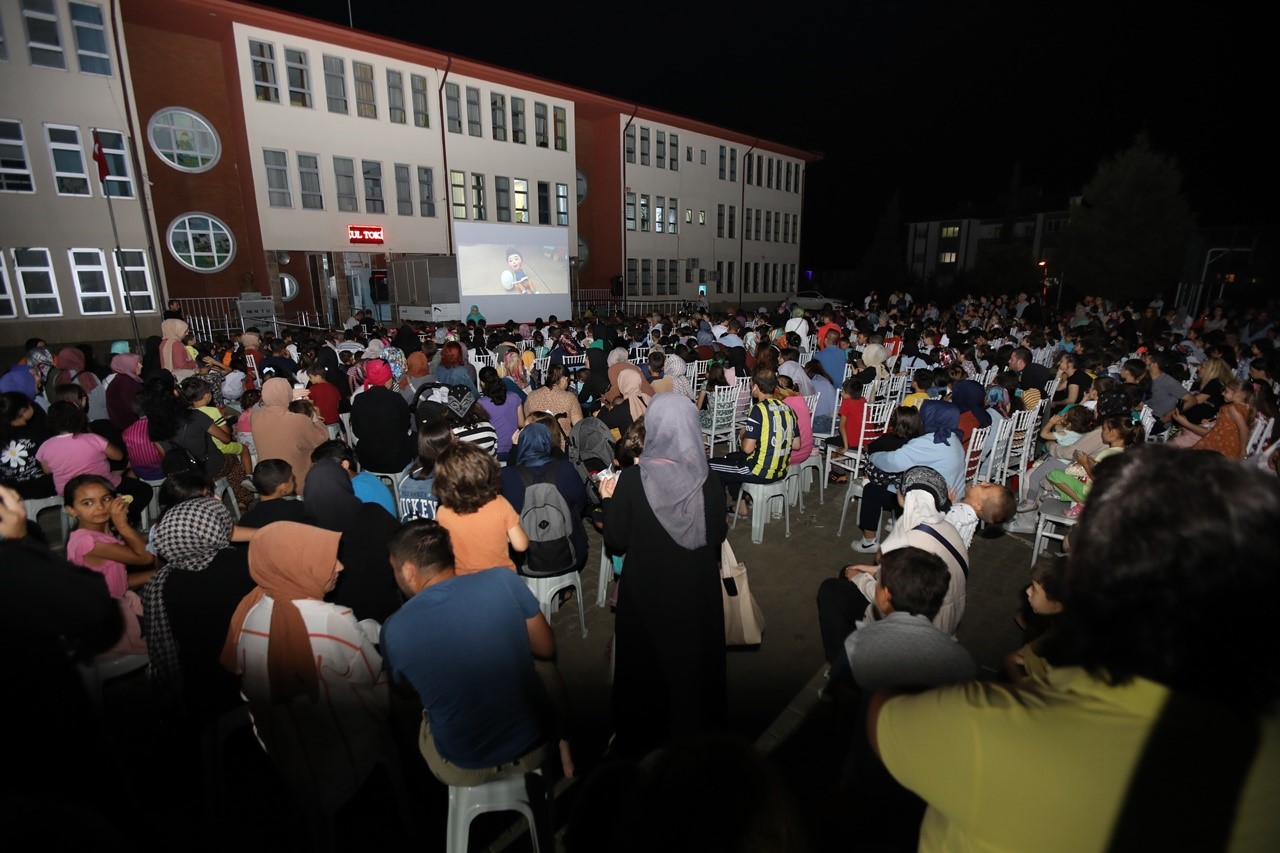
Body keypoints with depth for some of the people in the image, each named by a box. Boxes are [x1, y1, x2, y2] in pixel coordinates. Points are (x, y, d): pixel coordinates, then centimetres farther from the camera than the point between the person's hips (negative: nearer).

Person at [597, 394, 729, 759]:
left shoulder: (631, 479, -20)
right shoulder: (708, 480, -15)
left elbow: (616, 542, -13)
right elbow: (716, 537, -4)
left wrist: (608, 500, 0)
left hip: (646, 591, -1)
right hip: (696, 591, 1)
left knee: (645, 665, 19)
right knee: (693, 660, 21)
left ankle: (640, 743, 39)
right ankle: (695, 733, 41)